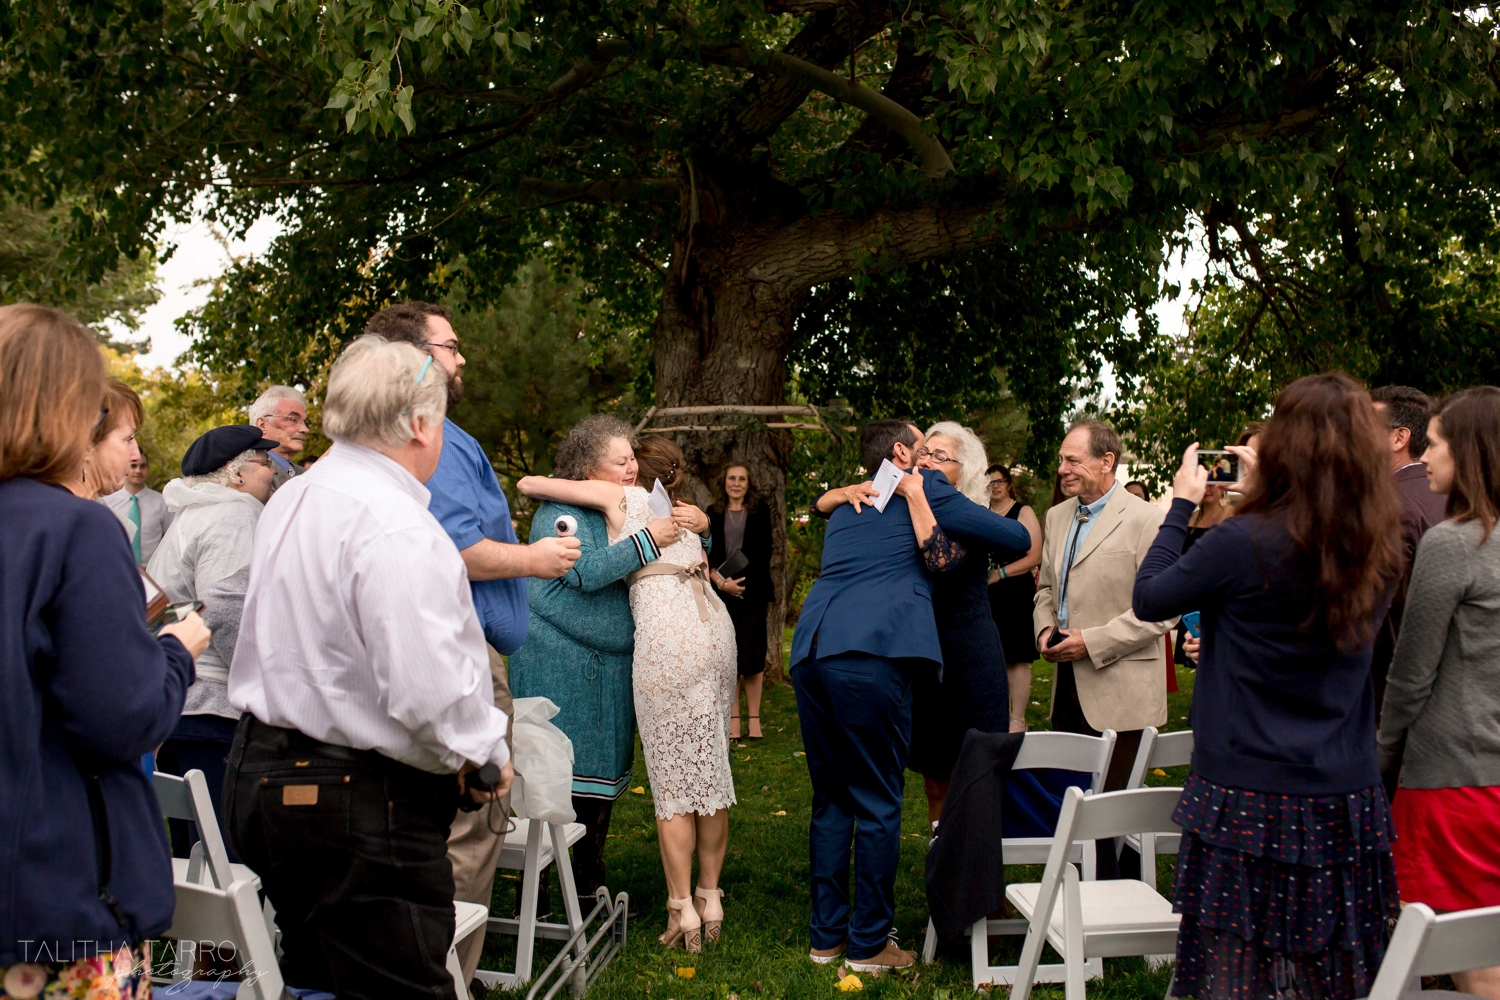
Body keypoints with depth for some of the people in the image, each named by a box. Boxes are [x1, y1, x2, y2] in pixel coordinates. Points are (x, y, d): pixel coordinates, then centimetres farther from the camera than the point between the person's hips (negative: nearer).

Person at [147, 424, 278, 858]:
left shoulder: (194, 515, 22)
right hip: (210, 707, -11)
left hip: (170, 699, 11)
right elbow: (227, 613, -23)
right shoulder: (234, 517, -11)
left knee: (188, 851, 16)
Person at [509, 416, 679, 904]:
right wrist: (648, 539, -21)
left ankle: (590, 885, 24)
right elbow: (586, 571, -22)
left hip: (612, 663, 8)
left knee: (600, 773, 13)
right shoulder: (560, 511, -9)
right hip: (559, 662, -8)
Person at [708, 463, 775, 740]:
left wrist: (742, 581, -11)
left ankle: (754, 719, 4)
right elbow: (706, 555, 5)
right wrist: (721, 582, -12)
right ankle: (733, 719, 2)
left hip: (753, 591, -1)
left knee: (753, 656, -1)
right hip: (722, 593, 1)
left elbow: (764, 552, 1)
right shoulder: (713, 515, 10)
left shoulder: (760, 512, 7)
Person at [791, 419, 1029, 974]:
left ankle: (826, 934, 20)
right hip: (871, 655, -7)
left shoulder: (845, 508, 28)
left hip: (810, 652, 7)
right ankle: (869, 943, 8)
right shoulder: (927, 490, 10)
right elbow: (1017, 539, 12)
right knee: (877, 802, 2)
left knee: (830, 798, 15)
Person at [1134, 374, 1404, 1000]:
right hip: (1347, 801, 5)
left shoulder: (1244, 544, -16)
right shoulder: (1379, 554, 0)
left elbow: (1148, 598, -3)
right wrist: (1263, 496, 16)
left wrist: (1182, 501, 7)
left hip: (1249, 804, -5)